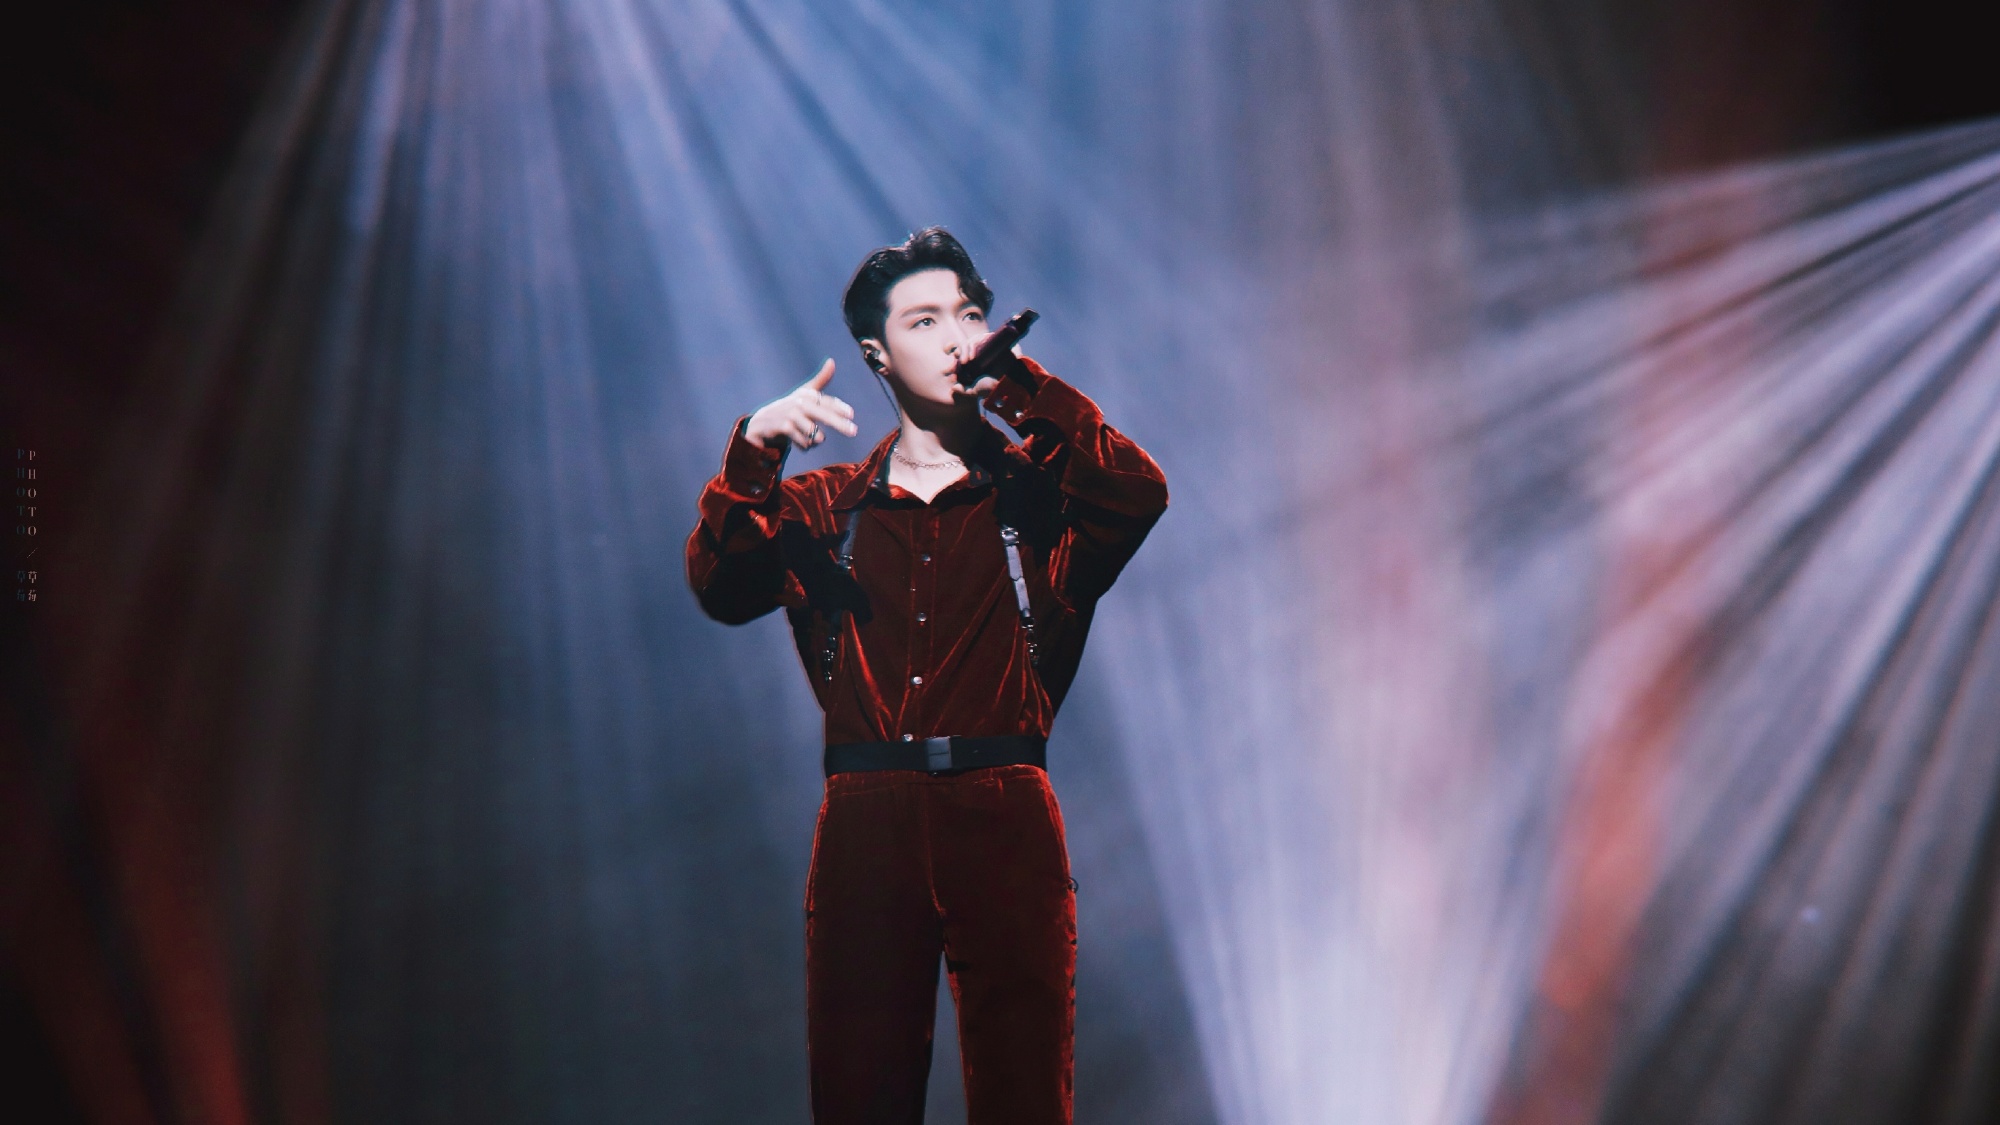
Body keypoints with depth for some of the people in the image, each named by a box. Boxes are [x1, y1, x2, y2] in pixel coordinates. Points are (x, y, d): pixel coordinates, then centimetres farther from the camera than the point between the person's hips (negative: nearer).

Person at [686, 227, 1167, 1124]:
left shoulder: (1033, 488, 14)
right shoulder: (823, 509, 17)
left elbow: (1138, 495, -7)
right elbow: (721, 586, 1)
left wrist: (1018, 385, -7)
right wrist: (754, 452, -13)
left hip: (1005, 820, -1)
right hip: (866, 822, 1)